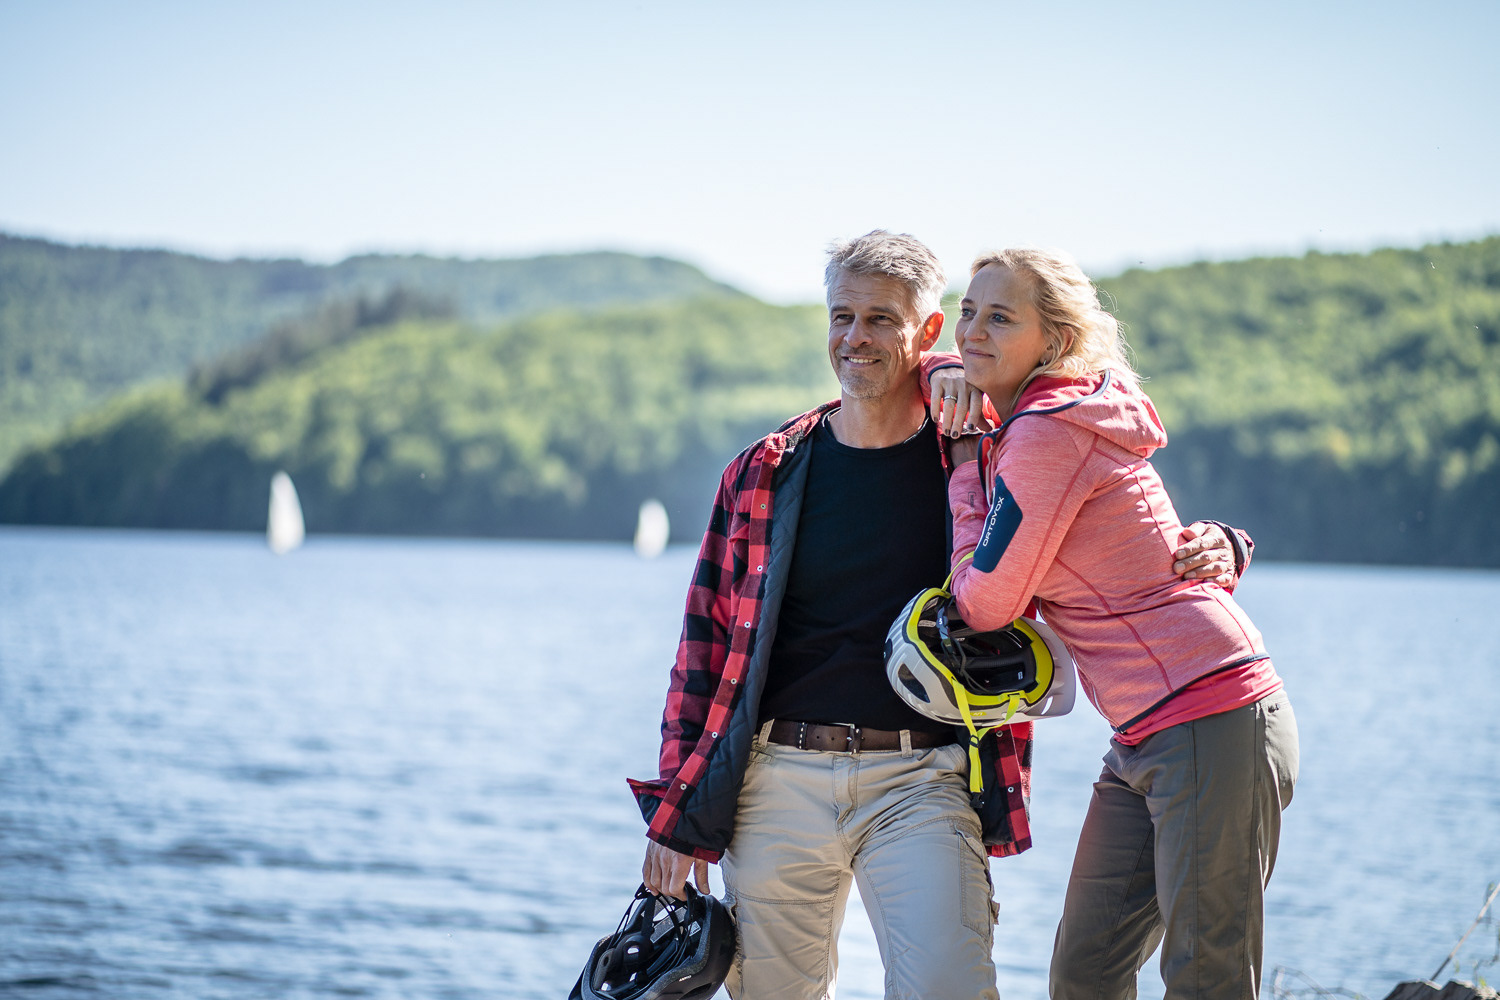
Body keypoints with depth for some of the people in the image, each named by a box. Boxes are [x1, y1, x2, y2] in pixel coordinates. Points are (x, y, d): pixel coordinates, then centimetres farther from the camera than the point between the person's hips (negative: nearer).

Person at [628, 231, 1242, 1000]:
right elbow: (707, 641, 11)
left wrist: (1204, 547, -9)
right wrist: (676, 812, 7)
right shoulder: (763, 474, 9)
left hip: (920, 783, -2)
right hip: (778, 779, 2)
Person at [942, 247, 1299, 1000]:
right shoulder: (1014, 421, 12)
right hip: (1143, 740, 10)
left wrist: (966, 464, -1)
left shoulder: (1048, 431, -16)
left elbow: (985, 604, -10)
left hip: (1210, 726, -10)